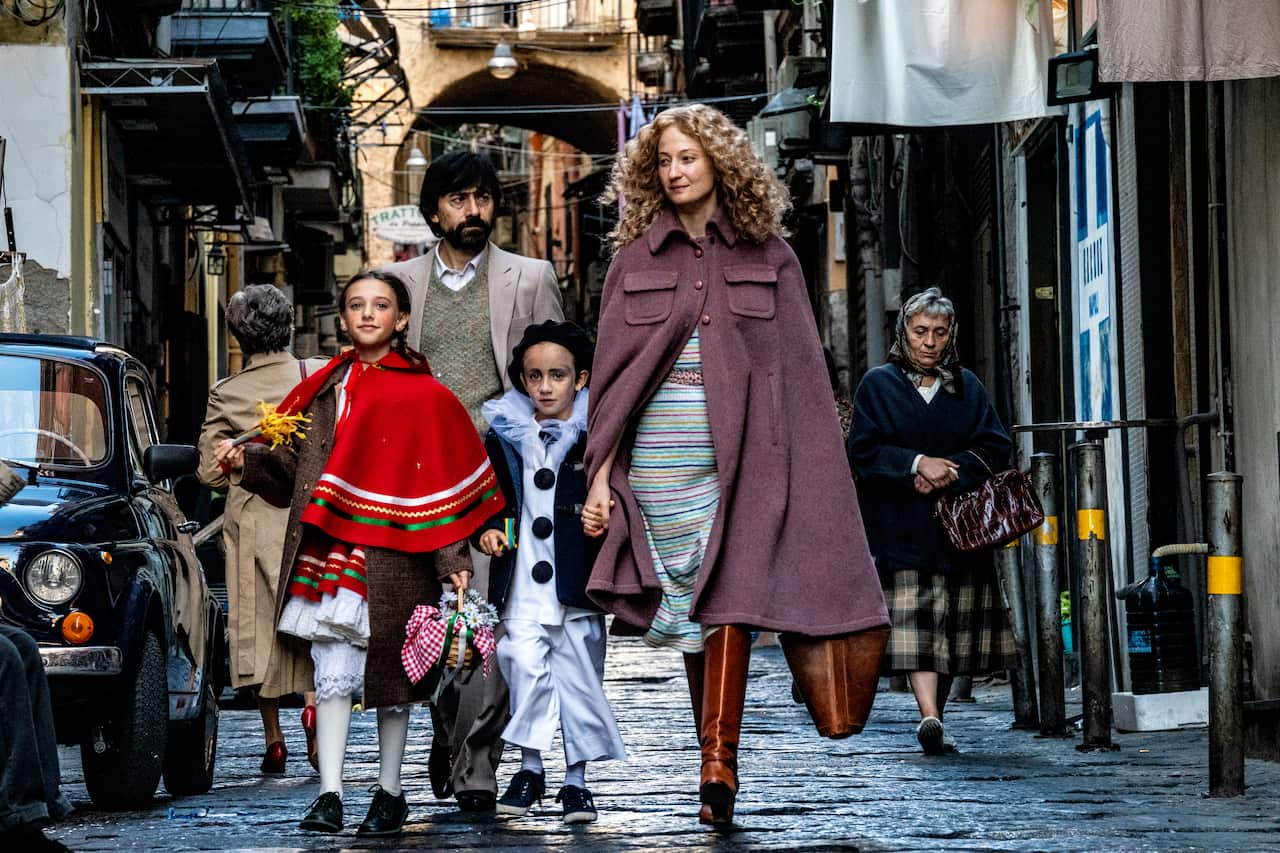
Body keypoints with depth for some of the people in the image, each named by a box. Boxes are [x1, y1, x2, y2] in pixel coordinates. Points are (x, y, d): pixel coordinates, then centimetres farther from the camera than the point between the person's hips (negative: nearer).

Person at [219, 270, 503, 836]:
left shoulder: (423, 395, 0)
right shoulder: (325, 388, 12)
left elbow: (442, 479, -2)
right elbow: (293, 466, 12)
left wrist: (451, 559, -8)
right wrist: (247, 461, -6)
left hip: (390, 552, -3)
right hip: (329, 554, 3)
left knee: (389, 674, 5)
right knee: (332, 677, -2)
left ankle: (389, 792, 17)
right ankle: (329, 795, -3)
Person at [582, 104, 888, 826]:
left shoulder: (768, 256, 7)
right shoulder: (636, 258, 10)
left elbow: (801, 374, 6)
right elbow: (612, 373, 9)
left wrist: (808, 476, 0)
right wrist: (601, 475, 2)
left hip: (741, 454, -2)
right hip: (659, 458, 2)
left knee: (728, 601, -14)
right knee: (689, 607, 3)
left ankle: (719, 764, -20)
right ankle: (719, 765, 10)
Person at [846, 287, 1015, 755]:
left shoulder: (967, 387, 14)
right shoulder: (877, 385, 6)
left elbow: (996, 449, 6)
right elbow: (863, 451, -2)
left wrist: (948, 471, -10)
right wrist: (917, 463, -16)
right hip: (900, 525, -3)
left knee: (952, 624, 3)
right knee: (912, 617, -15)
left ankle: (934, 718, 15)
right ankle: (930, 717, -26)